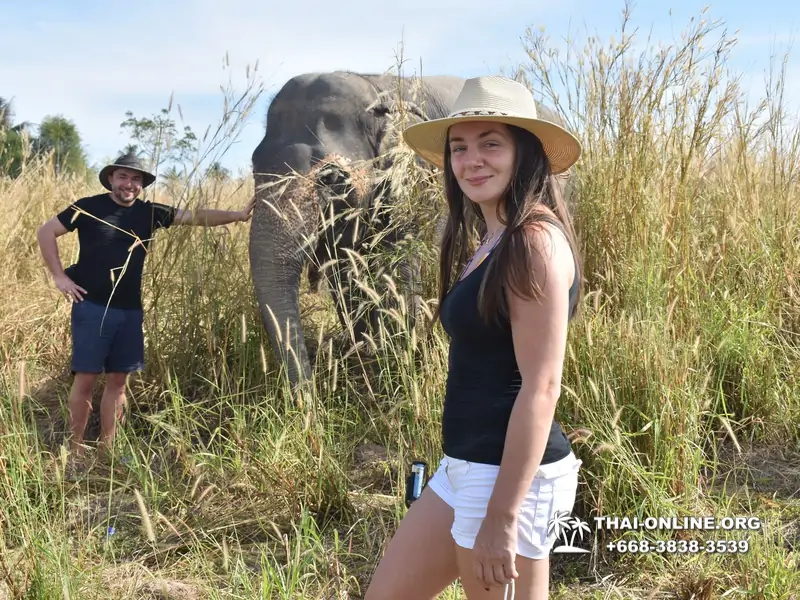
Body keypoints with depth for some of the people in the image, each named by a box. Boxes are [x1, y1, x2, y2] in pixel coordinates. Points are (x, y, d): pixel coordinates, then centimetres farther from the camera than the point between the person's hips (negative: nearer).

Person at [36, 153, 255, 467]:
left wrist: (237, 215, -9)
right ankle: (75, 453, 6)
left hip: (130, 310, 4)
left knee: (118, 379, 8)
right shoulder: (89, 207, -4)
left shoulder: (149, 212, 6)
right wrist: (60, 277, -5)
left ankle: (106, 451, 19)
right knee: (86, 378, -3)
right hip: (92, 306, -4)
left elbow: (196, 216, 1)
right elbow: (46, 231, 1)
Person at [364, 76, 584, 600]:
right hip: (464, 468, 10)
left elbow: (541, 387, -21)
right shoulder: (493, 244, 12)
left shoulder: (535, 242, -17)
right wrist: (465, 473, 20)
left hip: (511, 476, -10)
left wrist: (502, 517, -22)